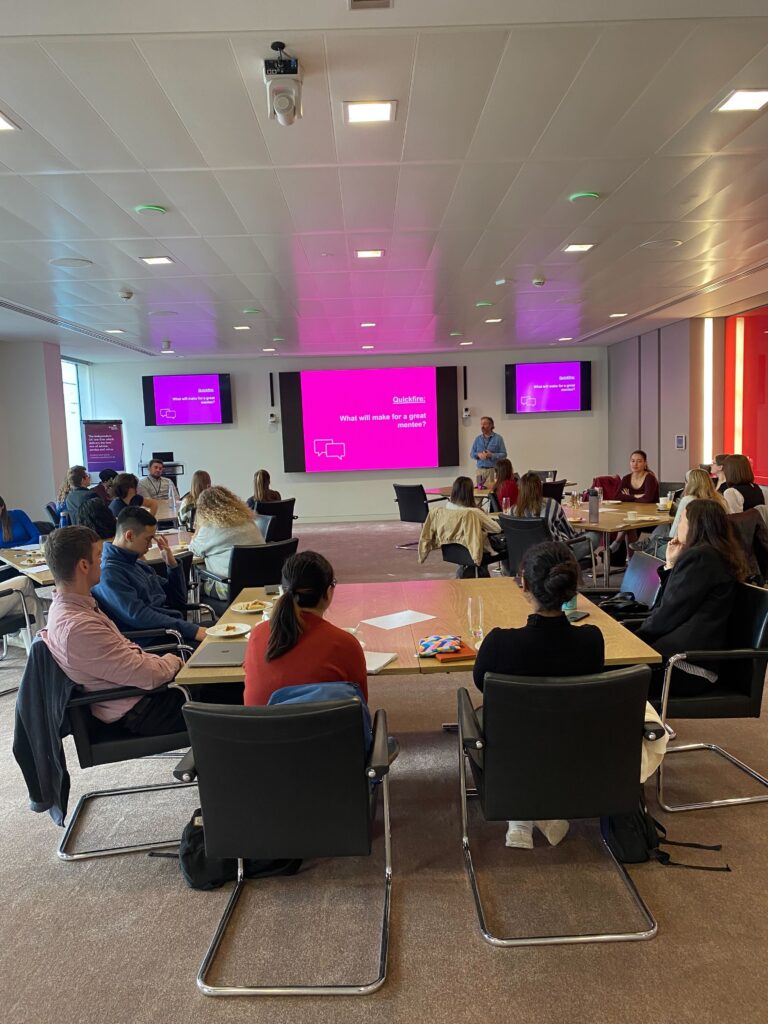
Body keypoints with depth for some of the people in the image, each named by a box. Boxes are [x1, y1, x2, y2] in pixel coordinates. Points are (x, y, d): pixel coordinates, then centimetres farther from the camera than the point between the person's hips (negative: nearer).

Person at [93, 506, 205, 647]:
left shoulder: (138, 564, 18)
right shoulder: (109, 573, -10)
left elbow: (178, 600, 22)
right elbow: (138, 616, -21)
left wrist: (172, 564, 7)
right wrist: (191, 630, -24)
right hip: (152, 643, -9)